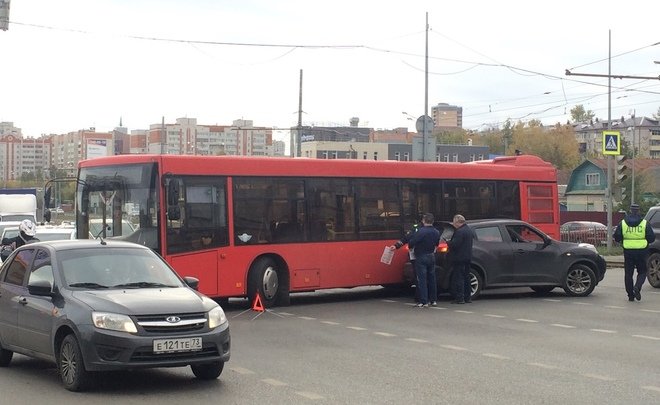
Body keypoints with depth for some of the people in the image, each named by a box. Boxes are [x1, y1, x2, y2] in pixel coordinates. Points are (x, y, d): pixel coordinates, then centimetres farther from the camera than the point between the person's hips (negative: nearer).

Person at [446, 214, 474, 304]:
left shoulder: (460, 232, -19)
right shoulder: (468, 230, 13)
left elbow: (454, 244, -23)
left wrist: (448, 242, -4)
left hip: (459, 259, -10)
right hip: (467, 257, 10)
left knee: (458, 278, -5)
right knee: (466, 277, 15)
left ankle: (459, 298, -6)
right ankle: (467, 297, 19)